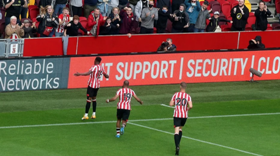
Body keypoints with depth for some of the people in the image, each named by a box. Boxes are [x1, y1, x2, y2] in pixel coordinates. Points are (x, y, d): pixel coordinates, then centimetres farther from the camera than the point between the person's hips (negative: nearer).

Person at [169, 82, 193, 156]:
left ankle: (177, 146, -24)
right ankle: (178, 144, 26)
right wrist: (187, 109, 7)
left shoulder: (175, 95, -2)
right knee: (180, 129, 25)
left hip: (176, 115, -2)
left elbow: (171, 104, -1)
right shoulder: (188, 96, -4)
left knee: (176, 131, -7)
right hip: (184, 116, 2)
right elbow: (190, 106, -15)